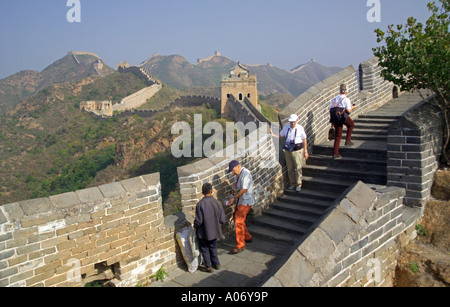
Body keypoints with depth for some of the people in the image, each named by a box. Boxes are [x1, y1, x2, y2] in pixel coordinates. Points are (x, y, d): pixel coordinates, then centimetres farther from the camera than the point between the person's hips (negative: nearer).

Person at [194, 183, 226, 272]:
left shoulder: (200, 204, -20)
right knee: (213, 247, 24)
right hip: (214, 231, 3)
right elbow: (222, 220, -8)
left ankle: (208, 266, 21)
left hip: (203, 232, -3)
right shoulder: (217, 203, -12)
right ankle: (216, 264, 32)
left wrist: (195, 226, 3)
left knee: (204, 248, 16)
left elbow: (198, 221, -18)